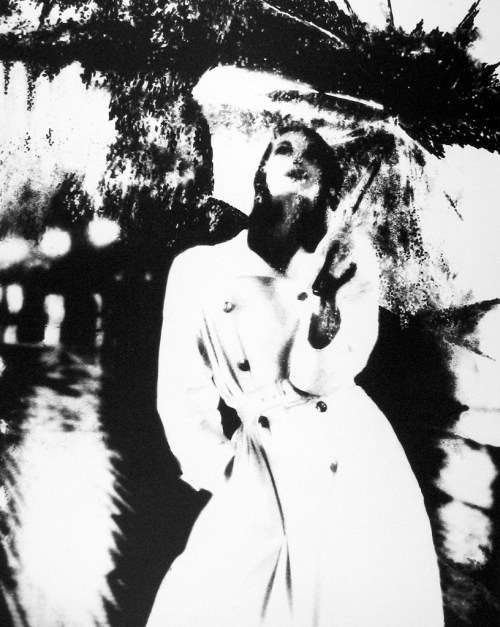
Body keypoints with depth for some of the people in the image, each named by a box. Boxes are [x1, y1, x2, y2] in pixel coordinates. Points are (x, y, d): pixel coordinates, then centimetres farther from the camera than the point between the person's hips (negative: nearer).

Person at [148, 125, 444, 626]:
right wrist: (227, 481, 0)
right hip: (264, 466, 0)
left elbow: (317, 379, -10)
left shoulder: (350, 262, 1)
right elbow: (182, 399, 3)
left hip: (357, 456, 1)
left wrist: (327, 287, -23)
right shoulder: (200, 270, -1)